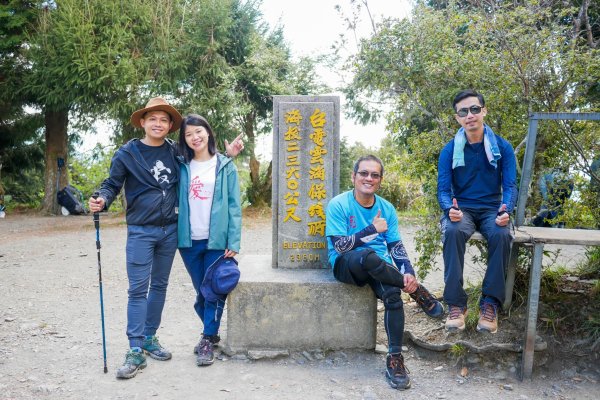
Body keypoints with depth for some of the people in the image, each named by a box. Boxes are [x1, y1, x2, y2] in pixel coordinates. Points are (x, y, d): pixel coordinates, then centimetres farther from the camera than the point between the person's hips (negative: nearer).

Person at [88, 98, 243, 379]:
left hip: (169, 230, 4)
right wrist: (102, 200, -23)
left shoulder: (175, 152, 4)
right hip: (140, 231, -4)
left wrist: (227, 154, 7)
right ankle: (136, 351, 2)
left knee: (159, 286, 13)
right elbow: (112, 184, -2)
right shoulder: (127, 153, -5)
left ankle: (149, 337, 27)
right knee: (138, 289, -4)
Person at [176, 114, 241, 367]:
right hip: (189, 240, 3)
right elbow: (175, 200, 9)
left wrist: (234, 242, -9)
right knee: (200, 292, 11)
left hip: (217, 240, -2)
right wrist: (176, 233, -5)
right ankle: (211, 333, 29)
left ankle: (208, 340, 13)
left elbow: (234, 206, -3)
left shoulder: (225, 166, 0)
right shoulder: (182, 167, 7)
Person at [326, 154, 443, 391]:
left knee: (392, 294, -30)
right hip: (346, 265, -3)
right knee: (367, 255, -38)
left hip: (380, 268, 4)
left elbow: (396, 247, 5)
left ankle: (395, 358, -17)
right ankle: (416, 291, -15)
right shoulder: (338, 205, -7)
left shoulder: (387, 208, 7)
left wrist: (408, 272, -13)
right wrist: (372, 229, -18)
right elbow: (339, 246, -13)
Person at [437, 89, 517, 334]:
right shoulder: (449, 151, 1)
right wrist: (451, 209, -26)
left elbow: (510, 185, -2)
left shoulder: (503, 147, 2)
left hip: (492, 208, 1)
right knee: (453, 232, -35)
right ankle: (456, 304, -28)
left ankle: (490, 304, -22)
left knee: (501, 235, -34)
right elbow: (443, 189, -3)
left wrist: (506, 210, -23)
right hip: (461, 208, 0)